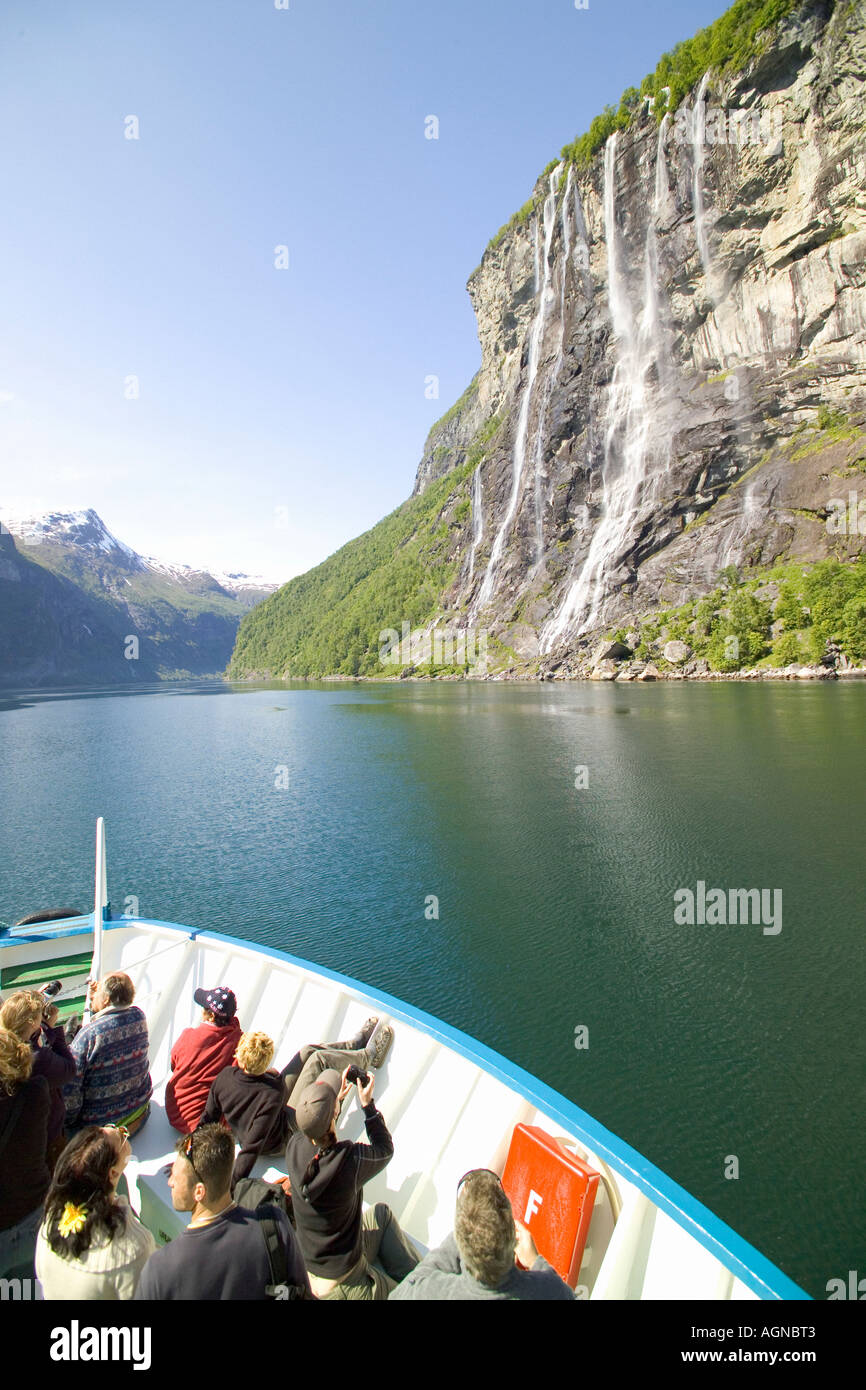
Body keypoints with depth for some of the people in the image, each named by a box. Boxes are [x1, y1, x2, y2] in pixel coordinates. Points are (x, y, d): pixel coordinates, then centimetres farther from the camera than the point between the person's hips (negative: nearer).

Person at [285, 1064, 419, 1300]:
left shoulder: (294, 1146, -19)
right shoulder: (351, 1159, -33)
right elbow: (385, 1148, -10)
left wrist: (337, 1098, 10)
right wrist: (368, 1104, -7)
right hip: (341, 1285, -6)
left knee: (382, 1212, 23)